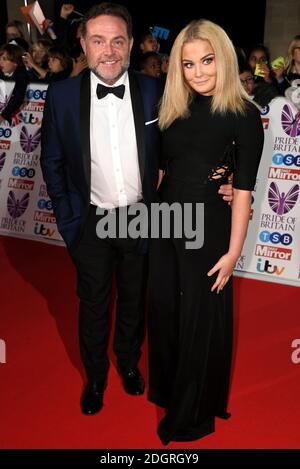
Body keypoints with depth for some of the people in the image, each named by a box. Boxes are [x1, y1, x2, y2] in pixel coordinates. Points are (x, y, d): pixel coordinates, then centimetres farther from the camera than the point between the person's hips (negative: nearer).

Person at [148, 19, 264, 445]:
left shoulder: (243, 114, -10)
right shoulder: (174, 108, 6)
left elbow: (243, 190, -13)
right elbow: (162, 169, 10)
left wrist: (233, 252, -15)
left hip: (208, 225, -5)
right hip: (165, 221, 6)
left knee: (200, 319, 9)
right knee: (164, 309, 17)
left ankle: (194, 413, 31)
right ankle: (166, 389, 44)